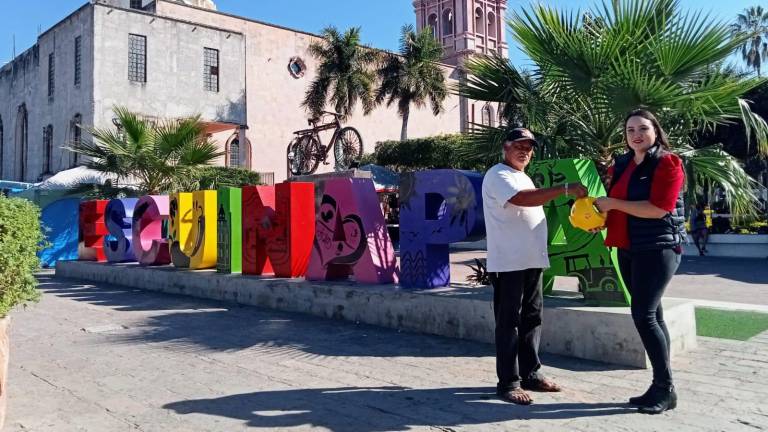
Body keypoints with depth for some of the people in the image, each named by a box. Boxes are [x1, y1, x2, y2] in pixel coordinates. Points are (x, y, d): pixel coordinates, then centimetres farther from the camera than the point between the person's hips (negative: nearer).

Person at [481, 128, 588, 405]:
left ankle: (530, 374, 23)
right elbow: (522, 199, -27)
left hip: (531, 260, 9)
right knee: (509, 321, -5)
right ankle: (508, 382, 2)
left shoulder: (523, 177, 22)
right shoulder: (498, 175, -9)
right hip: (508, 263, -9)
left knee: (532, 318, 13)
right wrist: (565, 189, -28)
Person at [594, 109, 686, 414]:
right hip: (628, 249, 8)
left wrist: (613, 204, -15)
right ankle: (660, 387, 18)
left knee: (644, 314, -11)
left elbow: (658, 208, -21)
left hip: (658, 248, -7)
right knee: (651, 315, 10)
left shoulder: (668, 163, -9)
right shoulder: (622, 165, 12)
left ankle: (665, 389, 2)